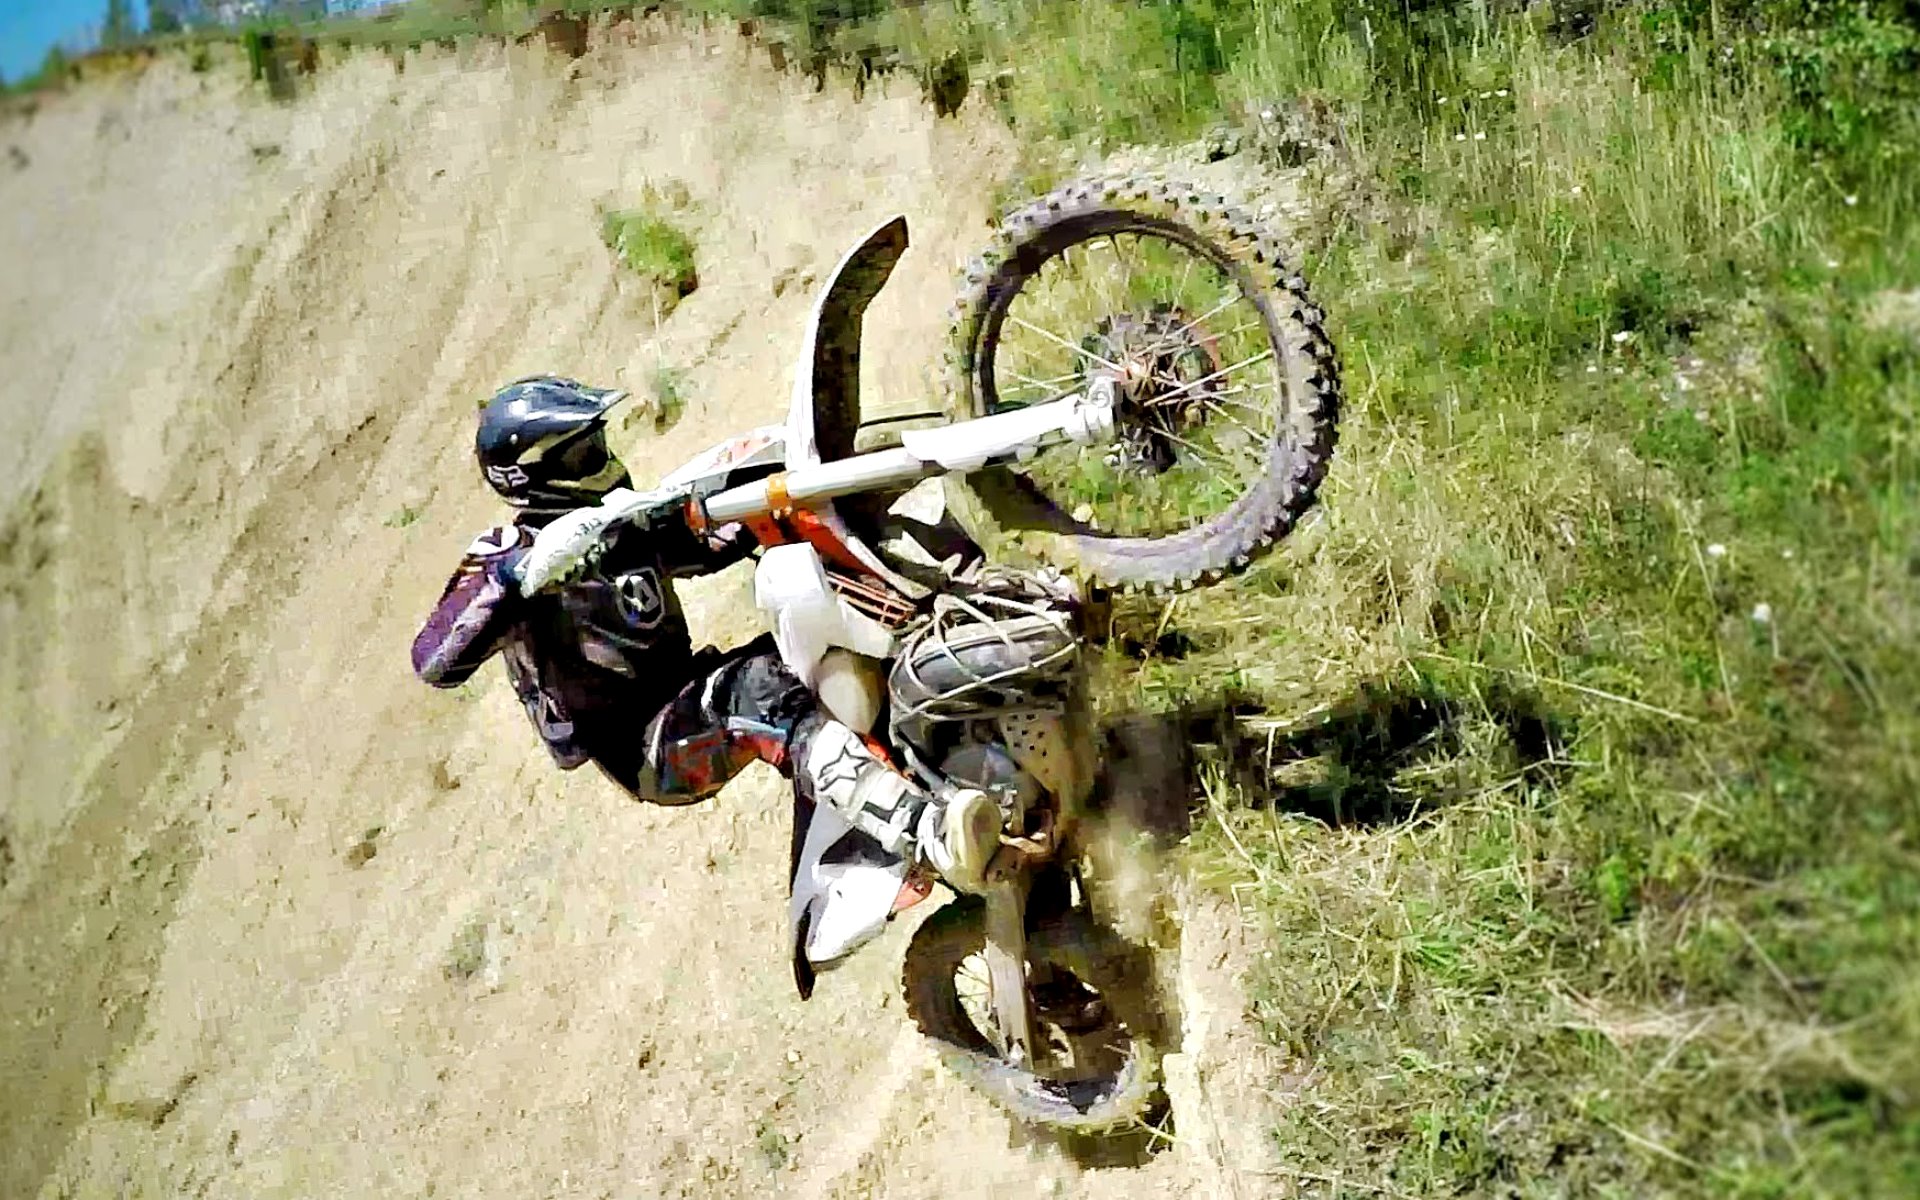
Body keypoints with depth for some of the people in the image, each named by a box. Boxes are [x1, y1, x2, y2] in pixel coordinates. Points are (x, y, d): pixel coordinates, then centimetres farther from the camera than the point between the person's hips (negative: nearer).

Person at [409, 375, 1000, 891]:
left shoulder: (625, 521, 11)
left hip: (689, 699, 9)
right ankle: (930, 835, -52)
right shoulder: (504, 557, -10)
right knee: (759, 688, -35)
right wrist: (517, 575, -37)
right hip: (645, 752, -8)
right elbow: (434, 663, -24)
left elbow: (707, 546, 23)